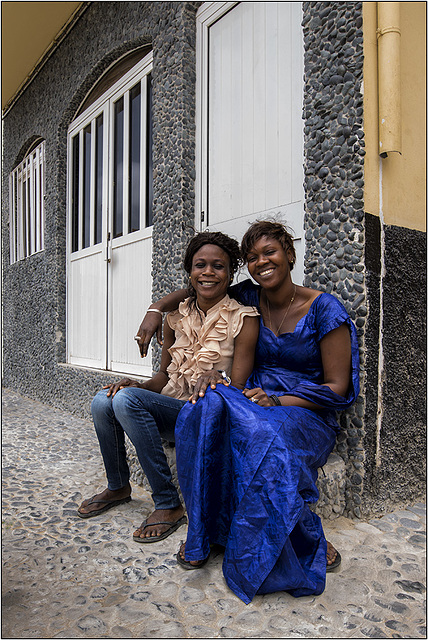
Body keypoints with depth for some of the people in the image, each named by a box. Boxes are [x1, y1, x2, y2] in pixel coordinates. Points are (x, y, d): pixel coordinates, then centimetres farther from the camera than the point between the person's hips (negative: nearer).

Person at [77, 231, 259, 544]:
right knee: (103, 401, -16)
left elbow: (236, 388, -11)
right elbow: (164, 375, 11)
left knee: (127, 399, -26)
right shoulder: (176, 317, 7)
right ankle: (118, 487, 11)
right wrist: (139, 386, -8)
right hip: (170, 409, 6)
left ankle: (169, 505, -14)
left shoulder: (243, 319, -9)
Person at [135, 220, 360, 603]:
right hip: (256, 402, 4)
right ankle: (204, 532, -18)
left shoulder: (324, 309, -6)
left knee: (262, 431, -38)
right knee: (209, 403, -30)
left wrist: (279, 400, -22)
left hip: (307, 414, -3)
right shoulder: (249, 299, 6)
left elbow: (337, 387, -8)